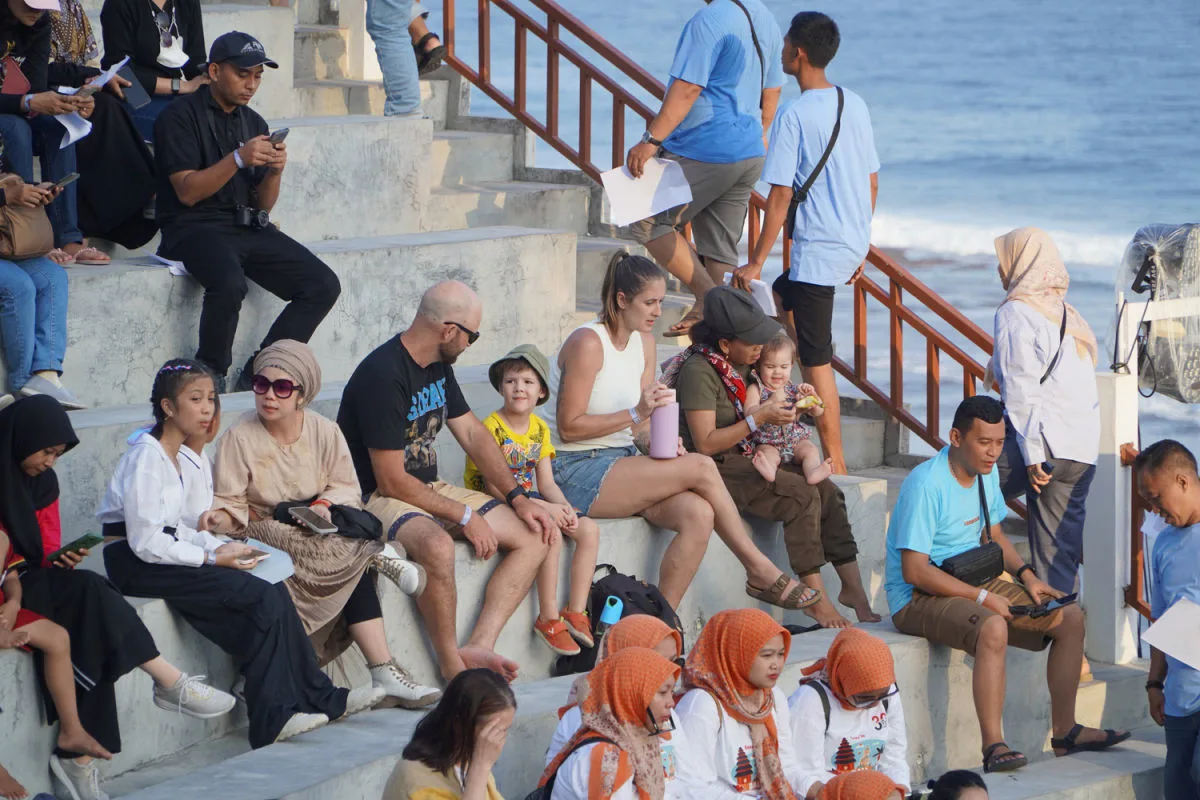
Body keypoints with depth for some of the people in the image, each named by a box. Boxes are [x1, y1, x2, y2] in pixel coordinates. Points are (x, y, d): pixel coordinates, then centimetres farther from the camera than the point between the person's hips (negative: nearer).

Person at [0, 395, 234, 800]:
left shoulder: (41, 480, 14)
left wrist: (59, 558, -7)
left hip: (32, 581, 8)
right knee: (86, 592, -26)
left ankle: (78, 755, -24)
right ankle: (169, 682, -19)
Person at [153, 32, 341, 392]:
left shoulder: (254, 124, 17)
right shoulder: (180, 118, -2)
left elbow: (262, 205, 15)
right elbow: (188, 191, -12)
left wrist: (274, 171, -6)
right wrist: (239, 159, -21)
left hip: (249, 228, 7)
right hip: (195, 227, -7)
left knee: (323, 285, -11)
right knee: (229, 283, -38)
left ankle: (256, 375, -8)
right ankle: (211, 376, -15)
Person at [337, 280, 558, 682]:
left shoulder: (438, 366, 8)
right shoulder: (383, 376, -22)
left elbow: (472, 433, 16)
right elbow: (392, 481, -22)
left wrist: (518, 498, 5)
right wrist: (464, 517, -17)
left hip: (430, 490, 10)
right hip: (376, 499, -10)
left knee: (535, 535, -2)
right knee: (437, 546, -40)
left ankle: (477, 648, -16)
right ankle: (452, 667, -23)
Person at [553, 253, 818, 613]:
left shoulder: (643, 341, 13)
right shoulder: (588, 343, -12)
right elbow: (568, 427, -16)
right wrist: (636, 414, -22)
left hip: (622, 462, 8)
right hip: (578, 472, -8)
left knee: (698, 515, -23)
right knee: (701, 467, -21)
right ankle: (759, 570, -9)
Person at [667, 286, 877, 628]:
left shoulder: (742, 365, 9)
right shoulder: (698, 371, -18)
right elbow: (706, 443, -22)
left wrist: (790, 405, 5)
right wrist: (759, 418, -23)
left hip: (745, 459, 9)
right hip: (715, 470, -9)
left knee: (825, 489, -9)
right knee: (802, 496, -24)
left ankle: (853, 587, -9)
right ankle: (815, 599, -20)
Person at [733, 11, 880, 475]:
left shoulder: (796, 116, -15)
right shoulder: (855, 106, 7)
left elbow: (780, 197, -16)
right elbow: (872, 183, 13)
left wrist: (756, 262, -10)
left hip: (816, 250, -8)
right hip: (852, 245, 8)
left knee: (816, 359, -2)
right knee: (777, 299, 28)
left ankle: (835, 463, -1)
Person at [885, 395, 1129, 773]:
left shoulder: (987, 473, 7)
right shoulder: (926, 485, -22)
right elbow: (914, 571, -24)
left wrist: (1026, 575, 3)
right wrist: (983, 597, -24)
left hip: (976, 584, 9)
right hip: (919, 598, -9)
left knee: (1071, 618, -1)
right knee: (993, 628, -38)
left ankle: (1064, 731, 8)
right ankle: (993, 747, -36)